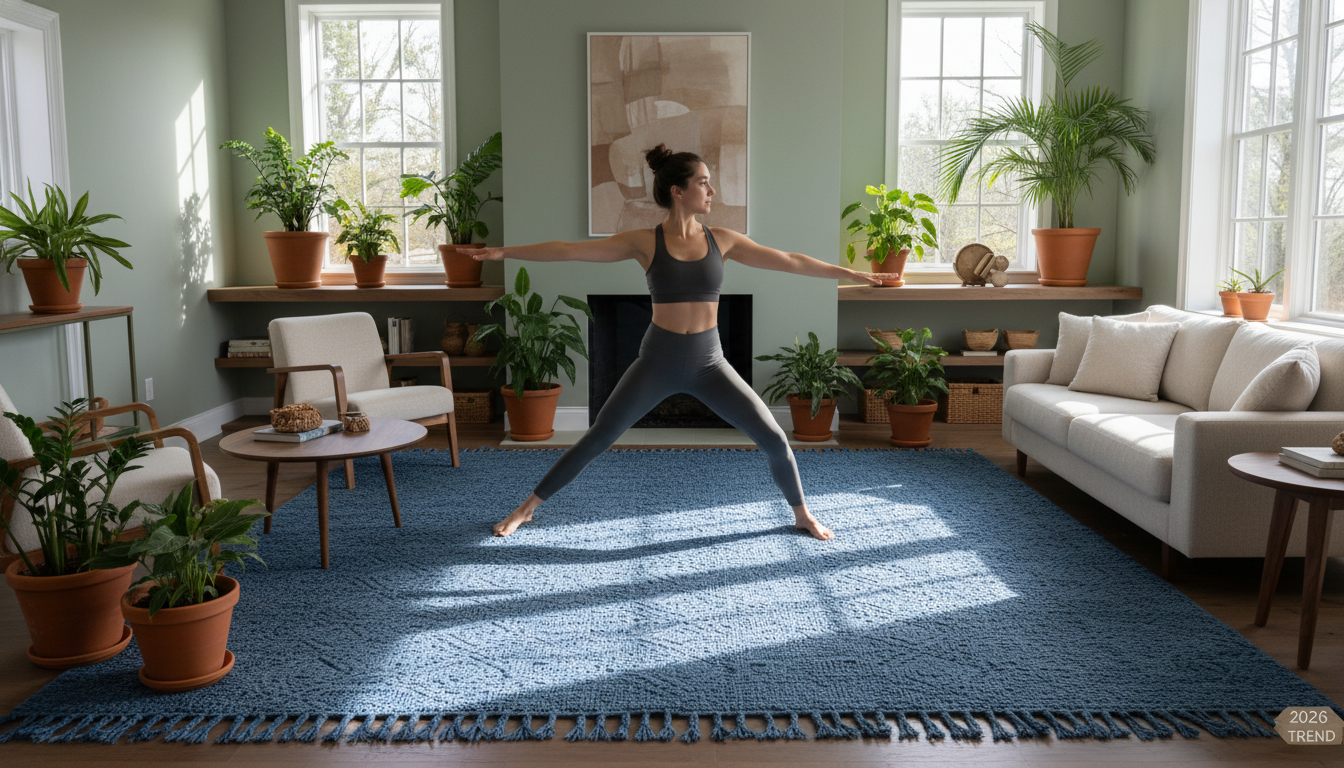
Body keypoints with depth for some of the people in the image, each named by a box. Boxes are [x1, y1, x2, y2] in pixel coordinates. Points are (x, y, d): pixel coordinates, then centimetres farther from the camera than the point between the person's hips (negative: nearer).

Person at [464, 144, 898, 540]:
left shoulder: (722, 240, 1)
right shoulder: (644, 242, -6)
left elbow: (789, 262, 5)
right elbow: (570, 250, -6)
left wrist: (851, 273, 5)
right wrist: (504, 253, -8)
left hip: (708, 363, 2)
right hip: (657, 361, -2)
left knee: (774, 439, -1)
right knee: (595, 440, 0)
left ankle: (801, 513, 24)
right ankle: (527, 508, 17)